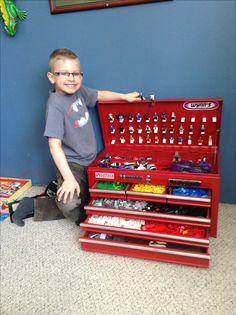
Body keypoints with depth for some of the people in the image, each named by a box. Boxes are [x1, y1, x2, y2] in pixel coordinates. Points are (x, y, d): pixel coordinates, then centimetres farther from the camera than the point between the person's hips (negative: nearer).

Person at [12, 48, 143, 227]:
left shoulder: (78, 91, 0)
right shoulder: (56, 105, -22)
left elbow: (100, 95, 21)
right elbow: (55, 145, -26)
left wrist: (125, 96, 16)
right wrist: (69, 178, -31)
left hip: (88, 160, 8)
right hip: (70, 163, -8)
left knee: (86, 201, 14)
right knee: (70, 203, -29)